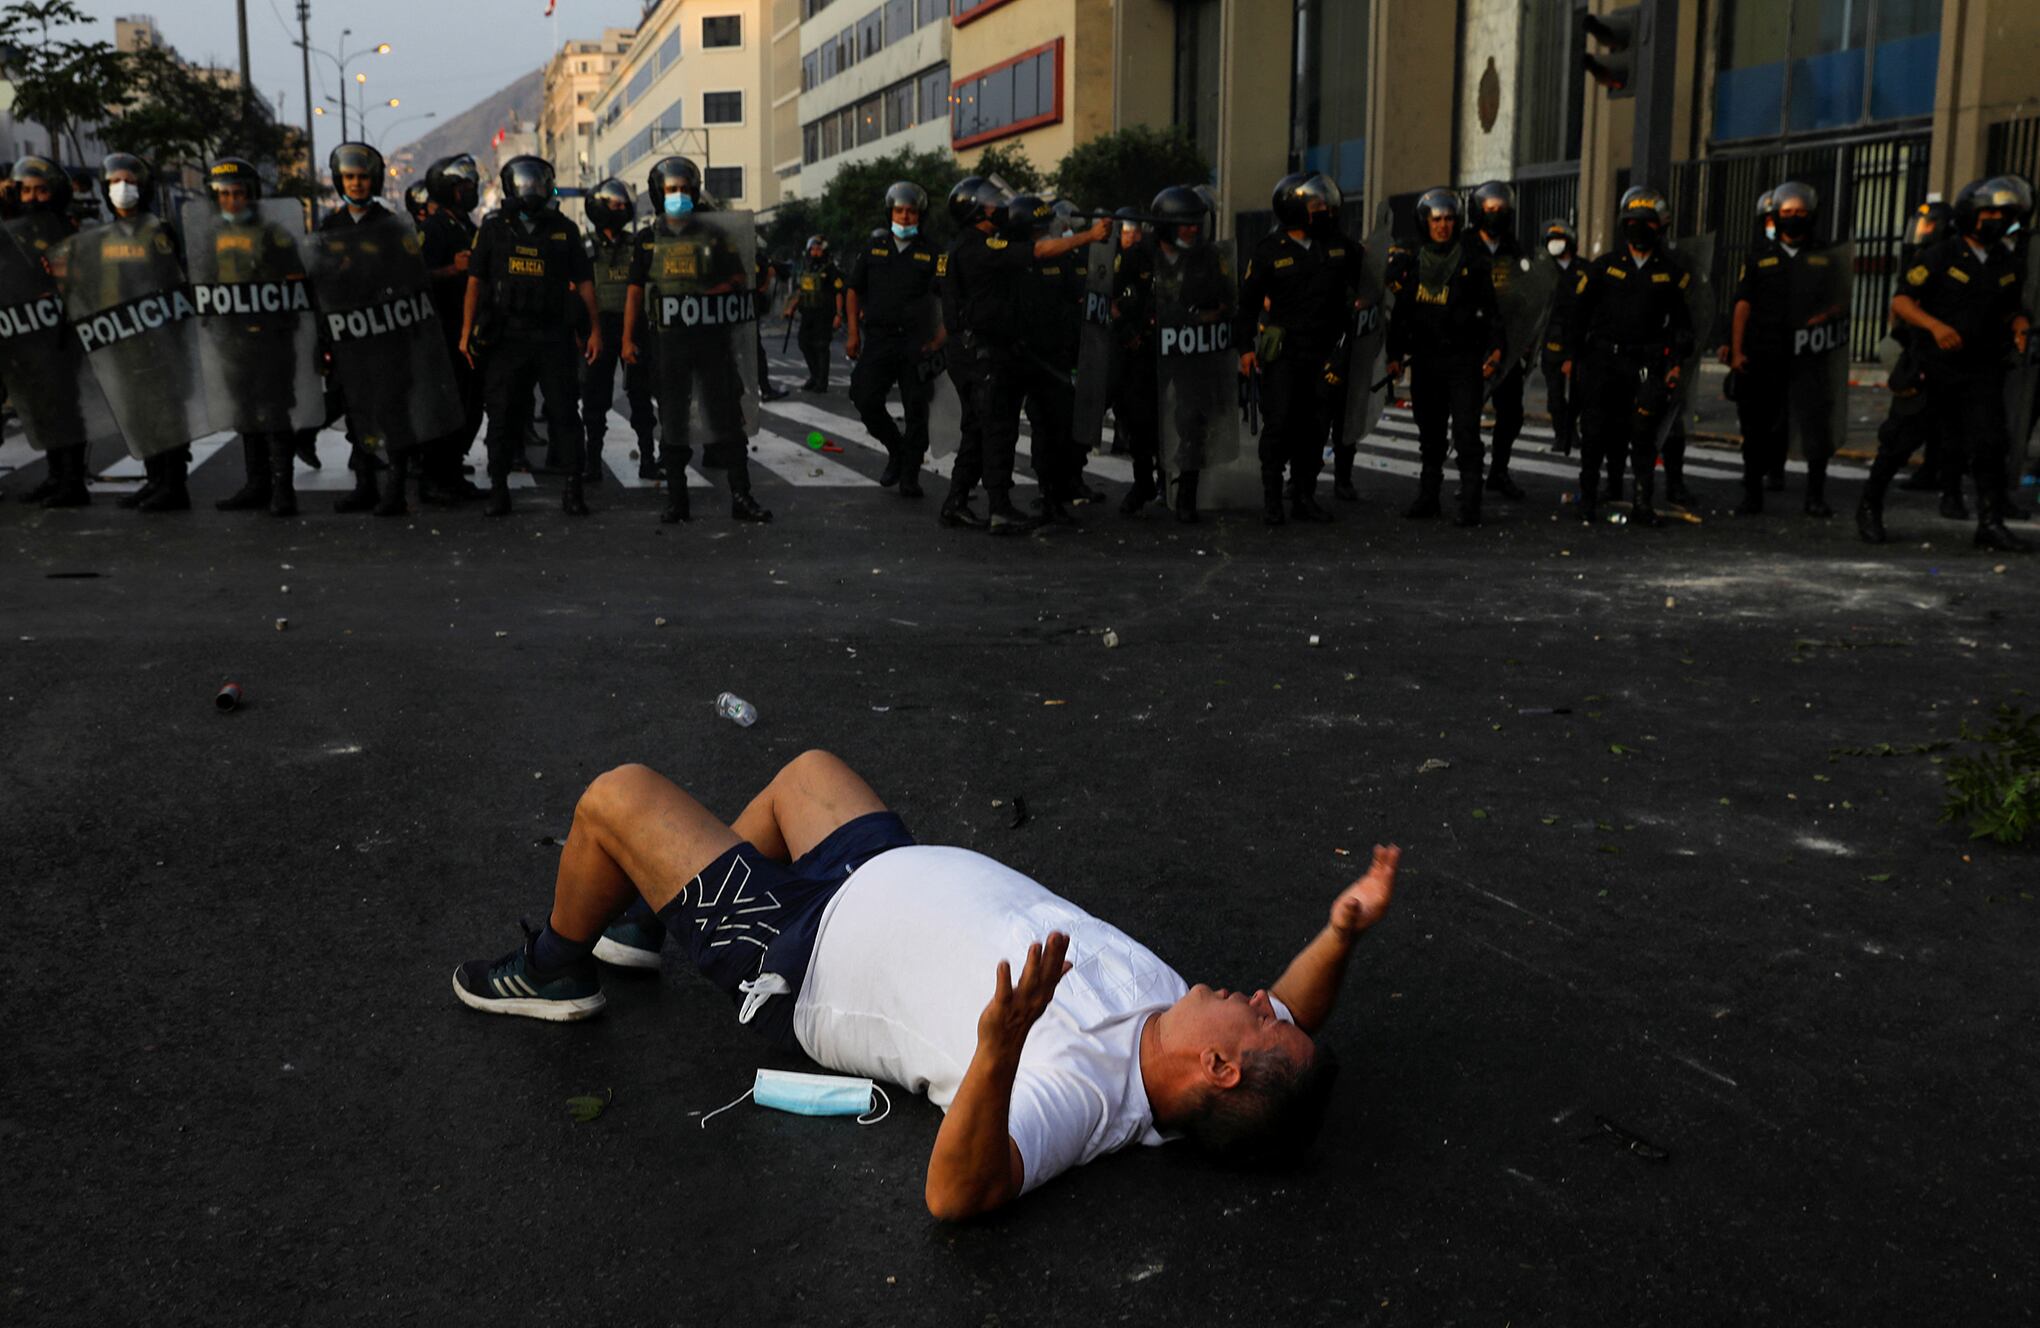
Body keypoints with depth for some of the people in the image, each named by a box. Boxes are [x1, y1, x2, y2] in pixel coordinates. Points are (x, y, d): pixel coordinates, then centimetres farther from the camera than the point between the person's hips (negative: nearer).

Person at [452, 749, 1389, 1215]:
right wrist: (1343, 930, -20)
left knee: (617, 795, -2)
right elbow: (1296, 1025, 0)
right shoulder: (1171, 1009, -18)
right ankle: (654, 914, 48)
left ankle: (555, 972, 30)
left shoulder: (1074, 1085, -39)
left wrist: (997, 1049, -66)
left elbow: (957, 1192, -51)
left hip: (796, 962, -8)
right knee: (808, 766, 27)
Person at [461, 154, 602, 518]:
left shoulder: (563, 229, 7)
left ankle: (573, 489, 2)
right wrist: (466, 331, 0)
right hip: (506, 336, 0)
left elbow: (584, 282, 9)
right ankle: (498, 491, 10)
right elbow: (475, 280, 5)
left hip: (552, 336, 0)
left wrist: (595, 329, 3)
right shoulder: (494, 228, 6)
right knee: (502, 416, 3)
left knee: (564, 413, -2)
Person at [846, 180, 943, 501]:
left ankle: (910, 476, 10)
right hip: (878, 338, 2)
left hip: (916, 342, -2)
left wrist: (941, 336, -10)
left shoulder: (930, 254, 4)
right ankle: (896, 449, 17)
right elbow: (853, 290, 13)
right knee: (865, 399, -8)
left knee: (916, 410, -1)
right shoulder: (874, 248, 10)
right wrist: (853, 333, 5)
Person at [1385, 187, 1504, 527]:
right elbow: (1399, 315, 14)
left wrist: (1494, 350, -10)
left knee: (1465, 433, -10)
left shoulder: (1473, 265, 0)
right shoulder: (1411, 266, 9)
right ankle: (1427, 498, 21)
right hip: (1424, 361, 4)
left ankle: (1470, 506, -10)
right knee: (1430, 433, 11)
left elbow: (1491, 311, 1)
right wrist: (1395, 354, 9)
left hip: (1463, 361, -4)